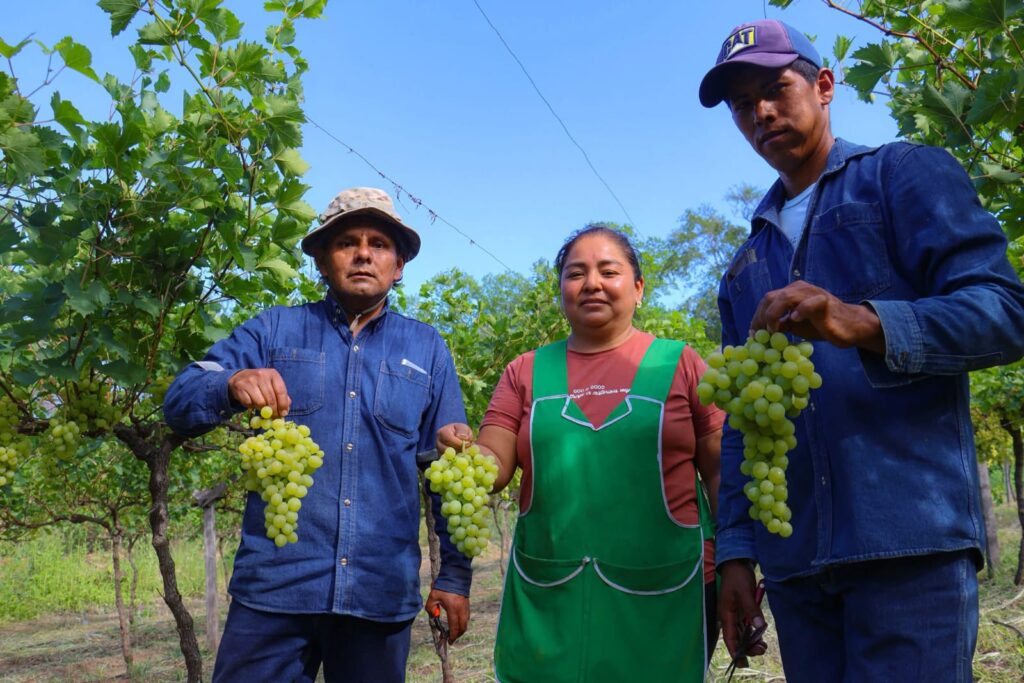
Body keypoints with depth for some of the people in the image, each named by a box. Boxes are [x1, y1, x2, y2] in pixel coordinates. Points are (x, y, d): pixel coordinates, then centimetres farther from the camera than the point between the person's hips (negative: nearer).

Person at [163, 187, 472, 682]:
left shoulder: (427, 350, 7)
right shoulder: (273, 331, 6)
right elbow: (180, 405, -3)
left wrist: (455, 574, 4)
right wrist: (231, 386, -25)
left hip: (382, 594, 1)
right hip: (275, 585, -1)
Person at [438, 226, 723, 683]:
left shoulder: (679, 364, 1)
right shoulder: (526, 372, 6)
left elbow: (722, 473, 0)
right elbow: (494, 468, 2)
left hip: (664, 593, -1)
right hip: (547, 596, 2)